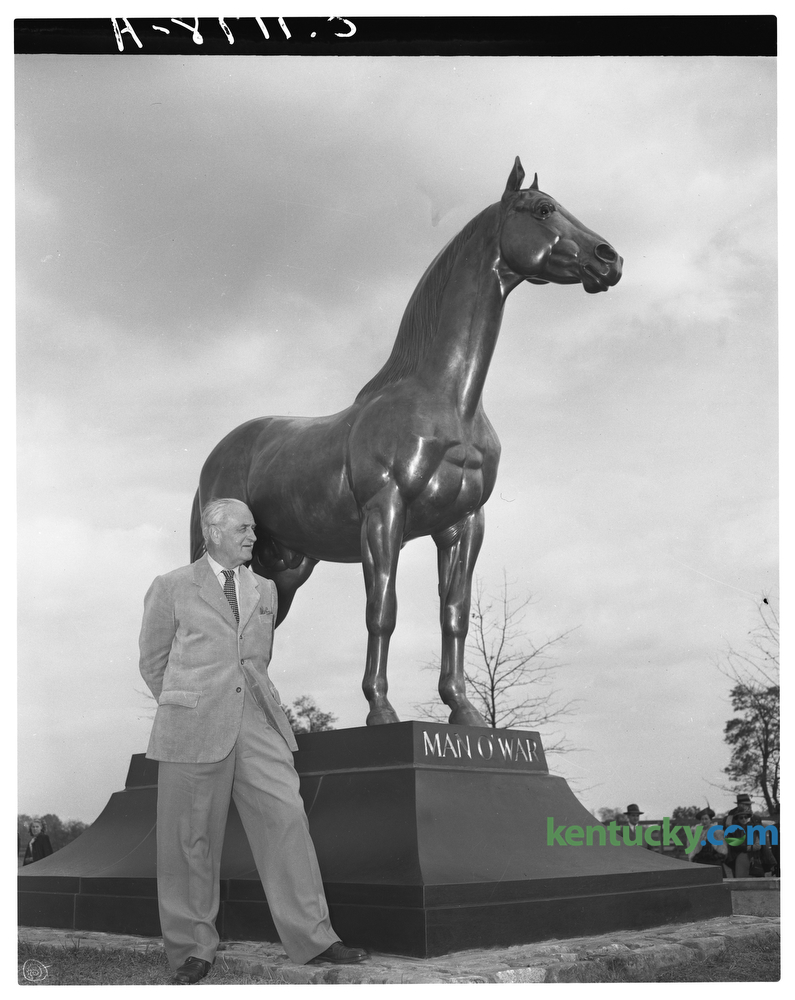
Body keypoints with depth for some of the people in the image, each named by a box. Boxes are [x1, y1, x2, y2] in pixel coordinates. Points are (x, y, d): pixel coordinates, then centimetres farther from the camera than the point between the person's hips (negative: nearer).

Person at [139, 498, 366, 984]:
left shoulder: (265, 589, 17)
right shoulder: (172, 588, 5)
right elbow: (153, 662, 12)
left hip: (258, 723, 3)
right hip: (195, 726, -3)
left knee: (286, 819, -4)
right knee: (191, 838, 1)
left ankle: (312, 937, 2)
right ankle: (193, 948, 14)